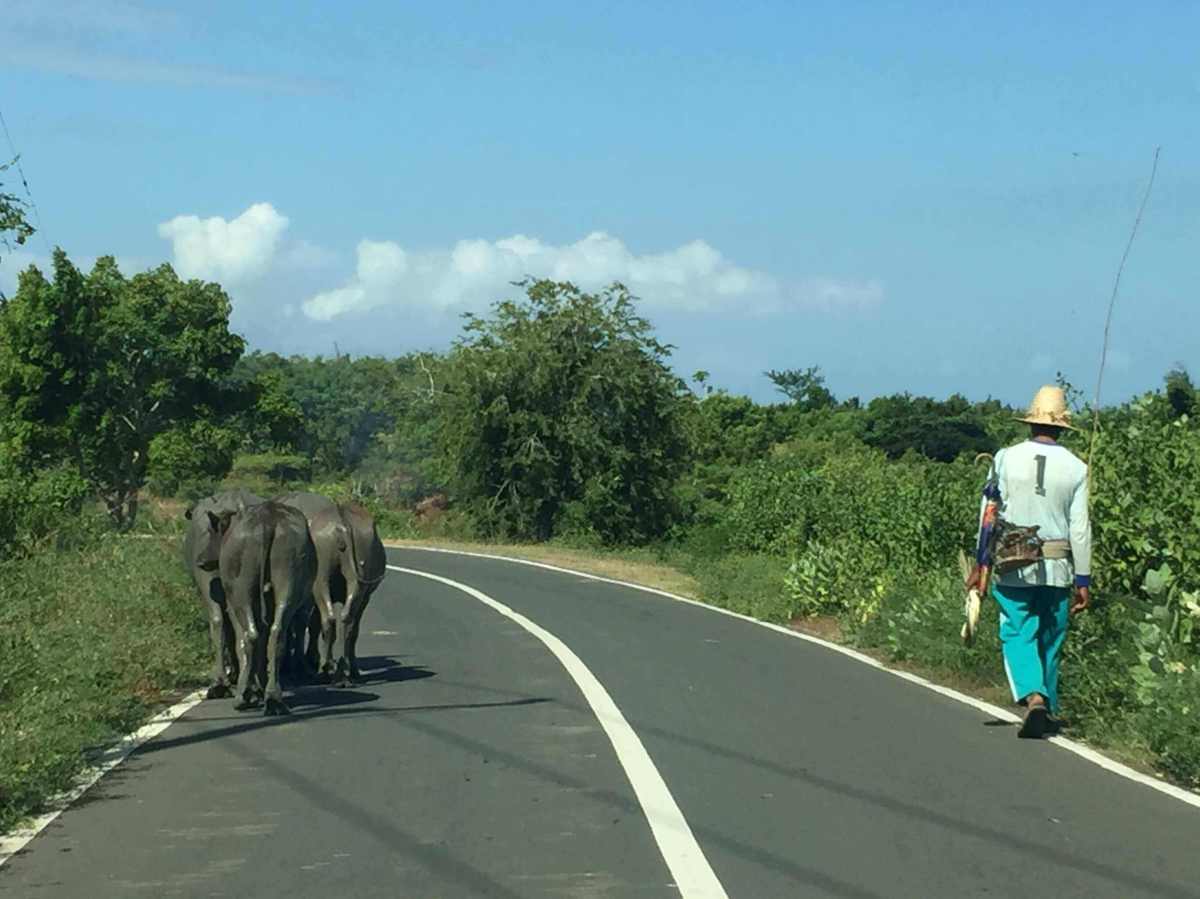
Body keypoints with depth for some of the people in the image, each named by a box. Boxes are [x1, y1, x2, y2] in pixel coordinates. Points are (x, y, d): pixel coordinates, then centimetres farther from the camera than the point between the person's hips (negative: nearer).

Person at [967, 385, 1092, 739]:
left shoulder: (1006, 458, -2)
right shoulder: (1075, 467, -1)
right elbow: (1080, 528, -1)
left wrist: (980, 564, 3)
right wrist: (1083, 580, 4)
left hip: (1012, 567, -1)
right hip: (1057, 568, 1)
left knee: (1017, 635, 2)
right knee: (1049, 639, 12)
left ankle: (1033, 697, -21)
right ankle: (1048, 713, 19)